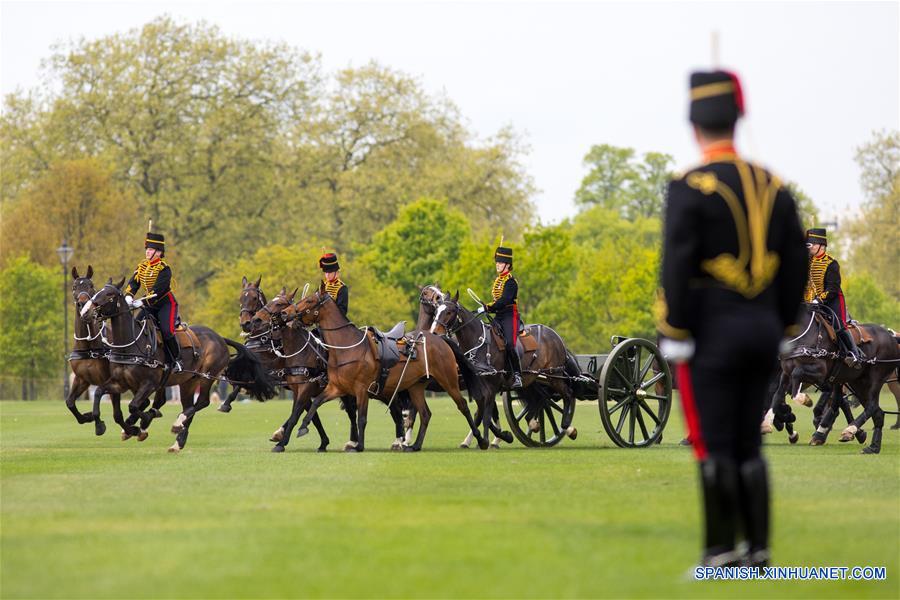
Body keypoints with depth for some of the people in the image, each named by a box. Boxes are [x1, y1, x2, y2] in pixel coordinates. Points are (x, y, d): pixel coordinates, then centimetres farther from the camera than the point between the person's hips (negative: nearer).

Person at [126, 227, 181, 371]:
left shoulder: (164, 269, -17)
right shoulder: (142, 266, 5)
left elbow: (158, 290, -25)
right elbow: (133, 283, -3)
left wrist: (142, 302, -33)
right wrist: (128, 296, -23)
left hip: (166, 304, -7)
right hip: (150, 305, 7)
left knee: (167, 331, -21)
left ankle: (176, 360, -5)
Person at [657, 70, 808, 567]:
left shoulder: (689, 189, -11)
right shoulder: (773, 186, 7)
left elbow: (677, 268, -16)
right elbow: (796, 264, 9)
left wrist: (673, 337, -10)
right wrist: (782, 326, 17)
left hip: (712, 333, -6)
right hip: (763, 330, 6)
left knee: (713, 445, -1)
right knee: (748, 443, 12)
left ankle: (721, 551, -2)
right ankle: (757, 548, 10)